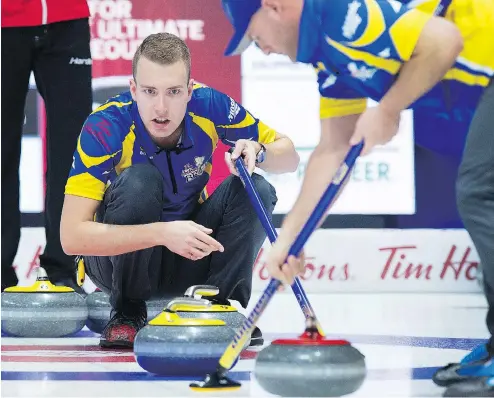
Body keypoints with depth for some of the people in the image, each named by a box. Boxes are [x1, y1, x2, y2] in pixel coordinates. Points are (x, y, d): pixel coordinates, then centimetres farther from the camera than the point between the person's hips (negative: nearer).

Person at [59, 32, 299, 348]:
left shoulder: (210, 106, -17)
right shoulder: (104, 127, -26)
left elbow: (290, 157, -3)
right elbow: (72, 236, -32)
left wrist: (258, 152, -28)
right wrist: (163, 233, -43)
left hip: (189, 260, 3)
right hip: (120, 256, -3)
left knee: (255, 190, -20)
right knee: (139, 180, -31)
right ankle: (127, 313, -13)